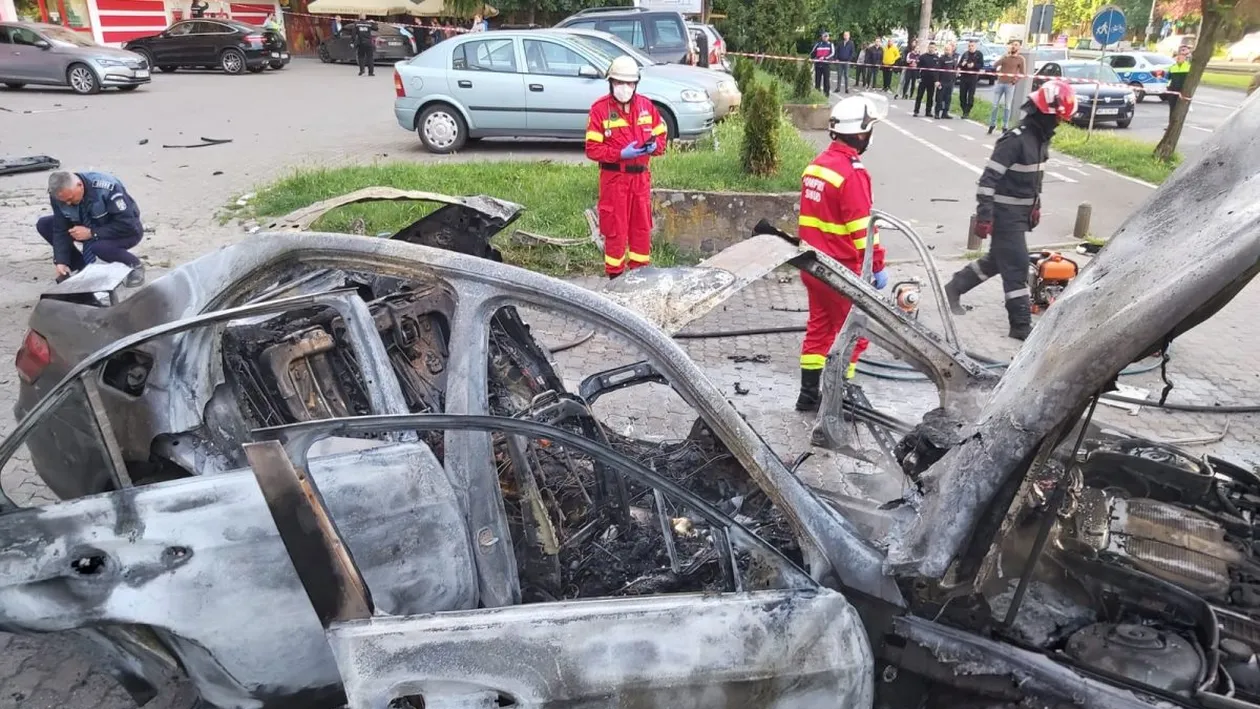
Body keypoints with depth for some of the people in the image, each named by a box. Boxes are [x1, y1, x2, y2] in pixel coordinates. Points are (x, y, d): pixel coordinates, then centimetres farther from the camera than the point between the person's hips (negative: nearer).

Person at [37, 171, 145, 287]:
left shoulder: (106, 188, -33)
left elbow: (127, 225, -32)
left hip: (128, 230, -6)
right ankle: (83, 268, 3)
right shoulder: (59, 194, -16)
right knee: (43, 224, -6)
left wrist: (91, 233, -32)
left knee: (98, 246, -36)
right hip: (92, 227, 6)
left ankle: (135, 265, -6)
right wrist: (61, 262, -22)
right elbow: (61, 229, -11)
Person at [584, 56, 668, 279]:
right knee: (615, 229, 2)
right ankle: (615, 274, 12)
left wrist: (654, 146, -10)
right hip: (614, 177, -4)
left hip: (641, 175, 5)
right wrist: (621, 154, -20)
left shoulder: (646, 105, 7)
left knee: (642, 227, 11)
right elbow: (592, 149, -10)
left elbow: (661, 134, 14)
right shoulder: (600, 108, -7)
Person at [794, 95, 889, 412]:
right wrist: (877, 266, -11)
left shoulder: (816, 164, 7)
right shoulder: (852, 172, -18)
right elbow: (862, 227, -19)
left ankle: (809, 394, 23)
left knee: (819, 326, 17)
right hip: (842, 270, -8)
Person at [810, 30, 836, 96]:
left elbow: (832, 53, -7)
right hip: (818, 64, 2)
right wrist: (811, 59, -2)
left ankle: (826, 93, 1)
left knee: (826, 79, -3)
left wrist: (824, 57, -19)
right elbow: (812, 53, 16)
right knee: (817, 79, 5)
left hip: (826, 64, -2)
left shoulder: (830, 45, 5)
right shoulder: (818, 44, 12)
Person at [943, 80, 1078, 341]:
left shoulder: (1041, 137, 7)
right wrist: (984, 216, -25)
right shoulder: (1016, 139, -21)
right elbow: (989, 178, -23)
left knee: (997, 259, 18)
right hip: (1005, 213, -9)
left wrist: (1036, 205, 23)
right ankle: (1021, 325, 2)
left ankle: (955, 287, 34)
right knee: (1017, 266, -5)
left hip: (1022, 212, 9)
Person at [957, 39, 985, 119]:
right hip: (963, 77, 4)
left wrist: (973, 65, -20)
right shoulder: (965, 54, 12)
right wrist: (962, 64, -11)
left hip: (973, 77, -4)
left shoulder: (979, 54, 2)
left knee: (971, 96, -5)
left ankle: (967, 112, -1)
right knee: (962, 95, 3)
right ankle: (964, 111, 14)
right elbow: (959, 64, 11)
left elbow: (981, 65, -4)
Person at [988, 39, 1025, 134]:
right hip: (999, 83, 2)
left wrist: (1015, 80, -8)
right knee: (995, 105, 1)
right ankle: (992, 124, 11)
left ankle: (1005, 126, 3)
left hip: (1010, 85, -2)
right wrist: (1005, 56, -12)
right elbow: (994, 65, -5)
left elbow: (1023, 73, 2)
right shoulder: (1004, 56, 10)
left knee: (1007, 106, -1)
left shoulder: (1020, 59, 2)